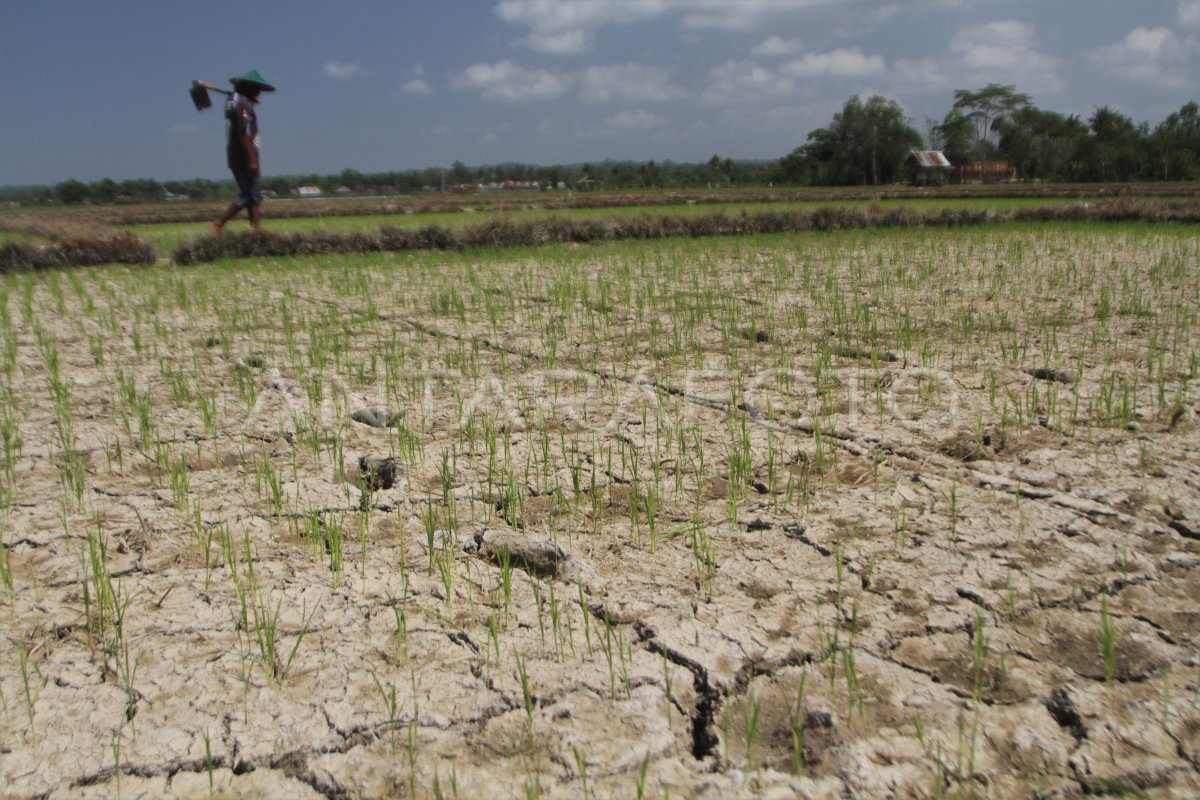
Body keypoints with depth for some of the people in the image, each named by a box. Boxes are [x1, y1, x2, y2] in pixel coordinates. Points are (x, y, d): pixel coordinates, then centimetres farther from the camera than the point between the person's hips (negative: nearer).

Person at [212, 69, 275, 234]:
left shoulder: (232, 100, 15)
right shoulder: (242, 102, -13)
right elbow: (243, 133, -21)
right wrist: (252, 159, -23)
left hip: (235, 157, 10)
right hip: (244, 158, -10)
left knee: (253, 194, 9)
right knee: (249, 194, -6)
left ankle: (257, 229, 6)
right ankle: (220, 223, -6)